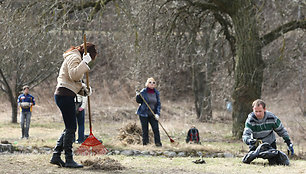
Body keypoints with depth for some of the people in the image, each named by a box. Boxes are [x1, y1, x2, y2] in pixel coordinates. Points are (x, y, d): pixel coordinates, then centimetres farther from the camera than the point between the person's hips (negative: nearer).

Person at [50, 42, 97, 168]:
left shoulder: (76, 58, 23)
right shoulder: (74, 58, -9)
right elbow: (74, 75, -26)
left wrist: (83, 88, 12)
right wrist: (84, 62, -24)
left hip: (64, 95, 11)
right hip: (65, 95, -11)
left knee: (69, 128, 12)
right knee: (71, 128, -7)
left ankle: (56, 156, 13)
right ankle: (69, 160, -5)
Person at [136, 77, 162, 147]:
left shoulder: (156, 93, 3)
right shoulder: (143, 92, -6)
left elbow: (158, 104, 5)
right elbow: (138, 101, 3)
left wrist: (158, 114, -7)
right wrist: (138, 96, -19)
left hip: (153, 115, 3)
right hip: (144, 114, -3)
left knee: (156, 129, -5)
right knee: (145, 130, 0)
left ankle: (158, 143, 2)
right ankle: (145, 144, 7)